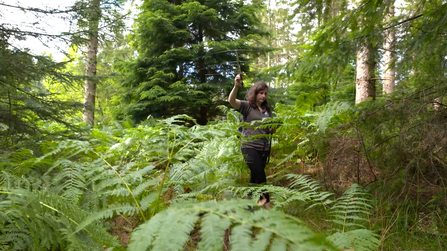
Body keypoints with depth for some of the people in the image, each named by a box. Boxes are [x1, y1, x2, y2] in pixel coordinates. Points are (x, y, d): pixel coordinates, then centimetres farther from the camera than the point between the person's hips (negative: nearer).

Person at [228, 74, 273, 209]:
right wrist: (236, 86, -38)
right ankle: (267, 204, 6)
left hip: (264, 149, 6)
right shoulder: (247, 106, -3)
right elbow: (231, 100, -23)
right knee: (261, 177, -9)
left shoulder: (267, 109, 14)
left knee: (255, 178, 13)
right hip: (250, 147, -6)